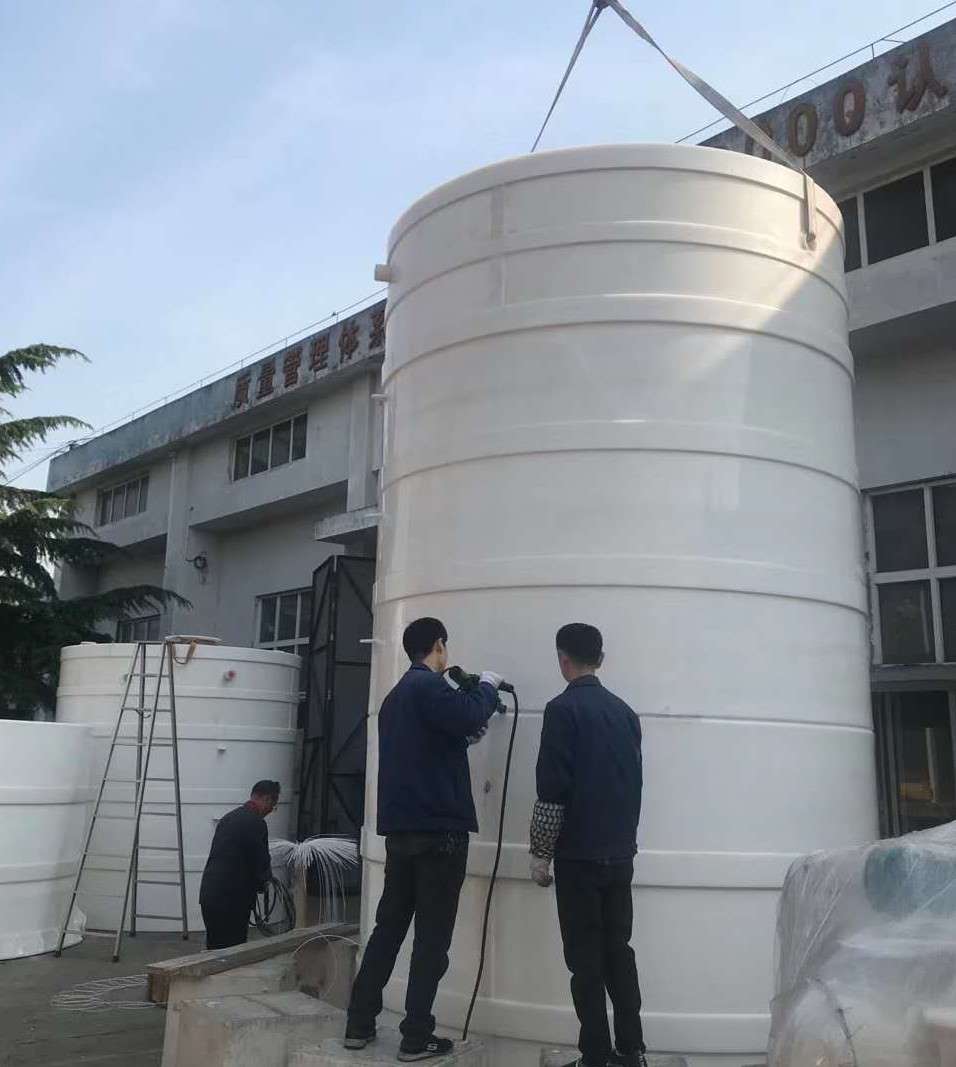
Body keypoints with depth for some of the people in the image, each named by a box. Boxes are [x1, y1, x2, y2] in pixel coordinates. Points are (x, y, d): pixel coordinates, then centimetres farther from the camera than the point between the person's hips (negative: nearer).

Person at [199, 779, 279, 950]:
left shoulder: (229, 817, 15)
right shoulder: (256, 823, -13)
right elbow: (261, 862, -11)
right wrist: (263, 883, 11)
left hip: (208, 894, 9)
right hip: (231, 899, -9)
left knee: (214, 948, 15)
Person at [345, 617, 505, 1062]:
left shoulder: (396, 695, 19)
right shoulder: (429, 685, -11)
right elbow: (467, 717, -27)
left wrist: (469, 733, 19)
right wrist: (486, 686, -9)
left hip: (400, 829, 9)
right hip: (438, 829, -8)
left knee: (389, 927, 14)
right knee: (431, 937, 0)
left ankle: (359, 1024, 19)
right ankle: (416, 1038, 5)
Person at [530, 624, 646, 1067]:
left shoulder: (563, 709, -11)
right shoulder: (625, 712, 8)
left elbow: (552, 789, -14)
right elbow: (635, 783, 14)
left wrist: (540, 852, -6)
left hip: (579, 854, -6)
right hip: (620, 853, 6)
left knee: (586, 958, 1)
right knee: (619, 950, 14)